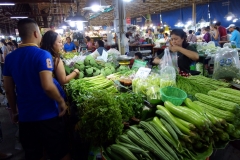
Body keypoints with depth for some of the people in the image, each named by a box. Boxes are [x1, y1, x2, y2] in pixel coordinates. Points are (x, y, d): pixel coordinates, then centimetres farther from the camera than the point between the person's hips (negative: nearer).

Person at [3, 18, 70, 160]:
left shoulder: (10, 58, 3)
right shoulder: (42, 55, -16)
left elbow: (8, 89, 9)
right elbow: (47, 86, -25)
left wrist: (15, 111, 20)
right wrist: (61, 102, -9)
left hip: (25, 116, 6)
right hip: (47, 115, -6)